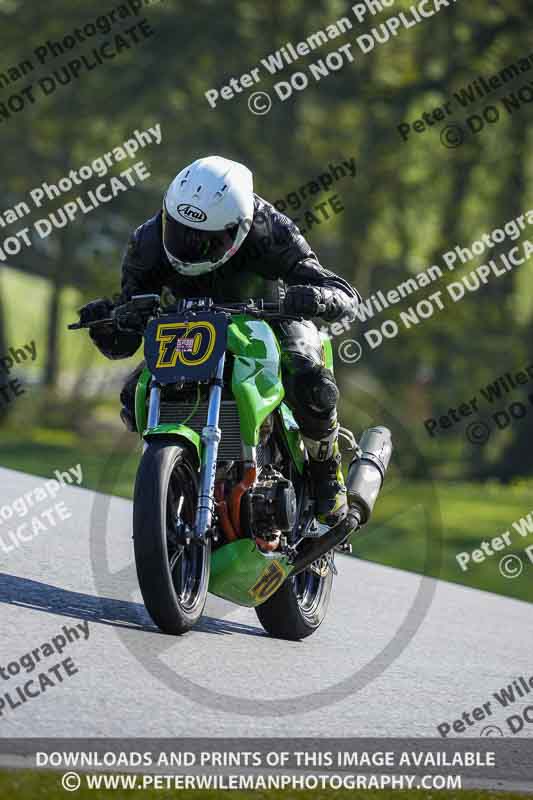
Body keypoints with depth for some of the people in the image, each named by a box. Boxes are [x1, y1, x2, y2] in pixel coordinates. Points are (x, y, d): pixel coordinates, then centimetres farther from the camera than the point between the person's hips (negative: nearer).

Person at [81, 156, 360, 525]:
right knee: (135, 398, -18)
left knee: (311, 384, -34)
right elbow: (122, 343, -18)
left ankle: (327, 470, -6)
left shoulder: (269, 232, -32)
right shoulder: (150, 242, -24)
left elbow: (347, 299, -33)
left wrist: (318, 298, -57)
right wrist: (105, 324, -42)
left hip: (271, 318, -3)